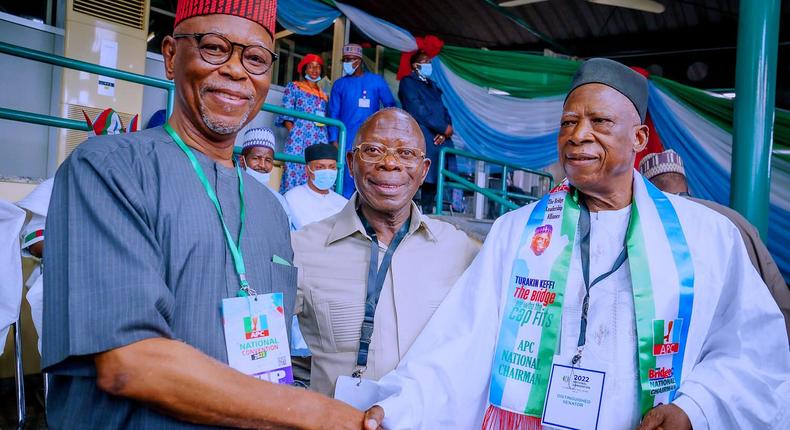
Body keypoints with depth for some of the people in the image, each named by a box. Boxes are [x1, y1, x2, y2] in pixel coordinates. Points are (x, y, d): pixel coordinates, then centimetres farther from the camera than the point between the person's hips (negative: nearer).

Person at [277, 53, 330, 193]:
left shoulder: (323, 94, 23)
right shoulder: (293, 87, 11)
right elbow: (286, 115, 3)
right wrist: (293, 133, -10)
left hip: (320, 141, 4)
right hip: (299, 138, -4)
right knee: (296, 169, -12)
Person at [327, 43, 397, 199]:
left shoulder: (377, 81, 7)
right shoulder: (340, 84, 10)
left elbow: (390, 107, 9)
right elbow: (333, 113, 7)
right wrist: (334, 140, -2)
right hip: (347, 141, 1)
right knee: (347, 181, -2)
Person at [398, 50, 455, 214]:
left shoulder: (432, 85, 25)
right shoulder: (408, 83, 2)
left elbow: (444, 111, 16)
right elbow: (419, 113, -9)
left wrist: (444, 133, -4)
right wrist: (444, 128, -7)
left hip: (439, 139, 7)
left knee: (433, 180, 6)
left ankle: (427, 213, 12)